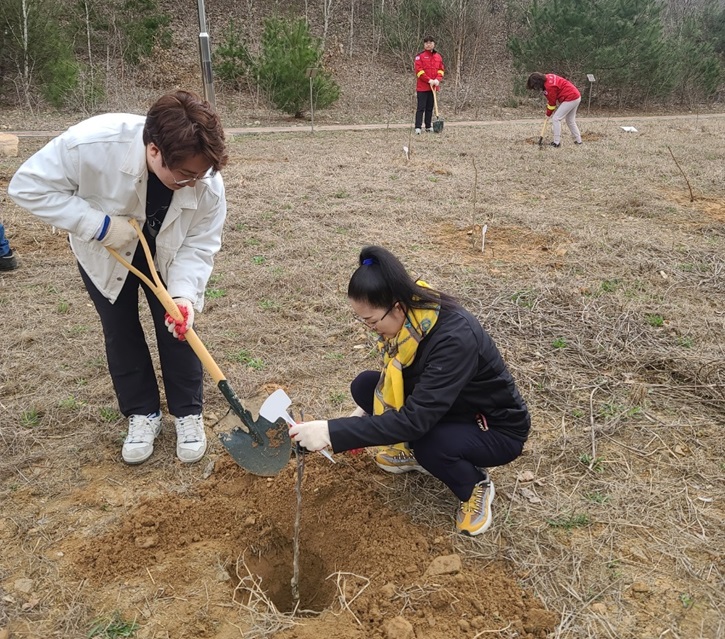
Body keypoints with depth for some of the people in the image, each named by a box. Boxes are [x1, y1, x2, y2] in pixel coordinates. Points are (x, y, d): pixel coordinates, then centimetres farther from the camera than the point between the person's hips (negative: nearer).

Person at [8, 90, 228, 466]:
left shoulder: (206, 182, -34)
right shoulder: (93, 142, -41)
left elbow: (198, 246, -24)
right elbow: (28, 185, -29)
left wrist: (184, 293, -41)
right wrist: (99, 225, -36)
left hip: (165, 255, 1)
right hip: (103, 254, 0)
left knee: (178, 325, -1)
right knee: (120, 331, 5)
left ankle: (188, 413, 18)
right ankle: (142, 413, 24)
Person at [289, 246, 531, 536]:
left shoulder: (455, 338, -37)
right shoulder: (410, 315, -13)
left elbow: (415, 419, -40)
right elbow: (397, 380, 7)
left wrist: (333, 432, -39)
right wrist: (361, 419, -2)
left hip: (497, 428, -6)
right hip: (443, 406, 7)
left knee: (428, 443, -36)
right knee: (365, 385, -9)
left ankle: (476, 485, -3)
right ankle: (414, 451, 12)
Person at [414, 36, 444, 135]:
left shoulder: (438, 56, 10)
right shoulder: (420, 56, -5)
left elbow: (441, 69, 9)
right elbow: (419, 70, -12)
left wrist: (437, 80, -10)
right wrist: (429, 80, -18)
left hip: (433, 87, 5)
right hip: (422, 87, -5)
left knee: (430, 108, 11)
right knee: (421, 108, -7)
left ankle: (428, 127, 18)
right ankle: (418, 127, -8)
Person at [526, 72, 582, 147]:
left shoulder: (550, 86, -24)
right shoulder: (547, 78, 3)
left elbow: (552, 102, -12)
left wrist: (548, 114, 2)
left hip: (570, 99, -10)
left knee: (556, 119, -6)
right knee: (570, 121, 20)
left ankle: (557, 143, -5)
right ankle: (578, 140, 27)